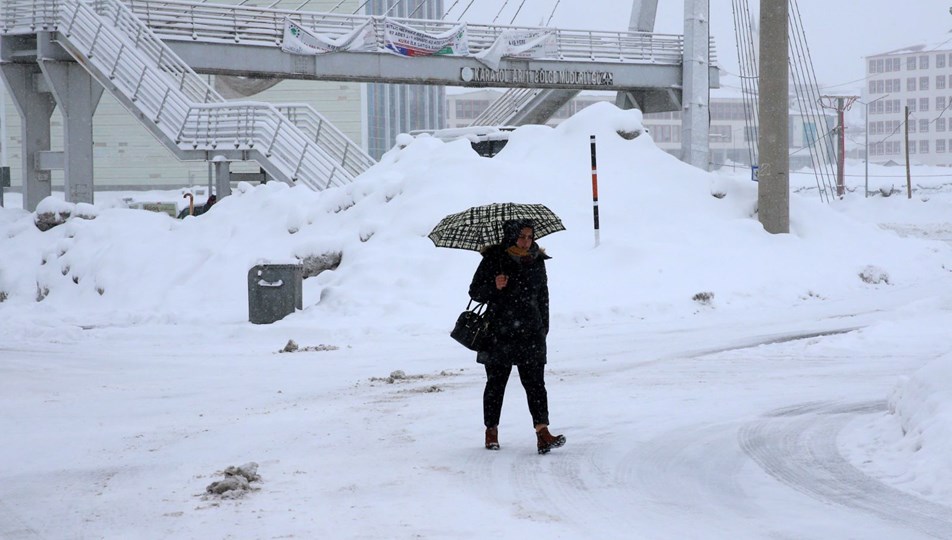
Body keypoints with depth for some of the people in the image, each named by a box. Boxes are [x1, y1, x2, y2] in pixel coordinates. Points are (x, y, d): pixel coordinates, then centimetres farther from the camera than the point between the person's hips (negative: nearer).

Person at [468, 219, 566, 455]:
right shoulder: (493, 259, -3)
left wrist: (543, 329, 15)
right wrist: (494, 287, -19)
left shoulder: (537, 261, 8)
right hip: (499, 334, -2)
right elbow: (475, 292, 0)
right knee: (496, 383, 8)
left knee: (535, 382, -8)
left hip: (530, 333, 2)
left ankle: (542, 433, -16)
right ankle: (491, 430, 24)